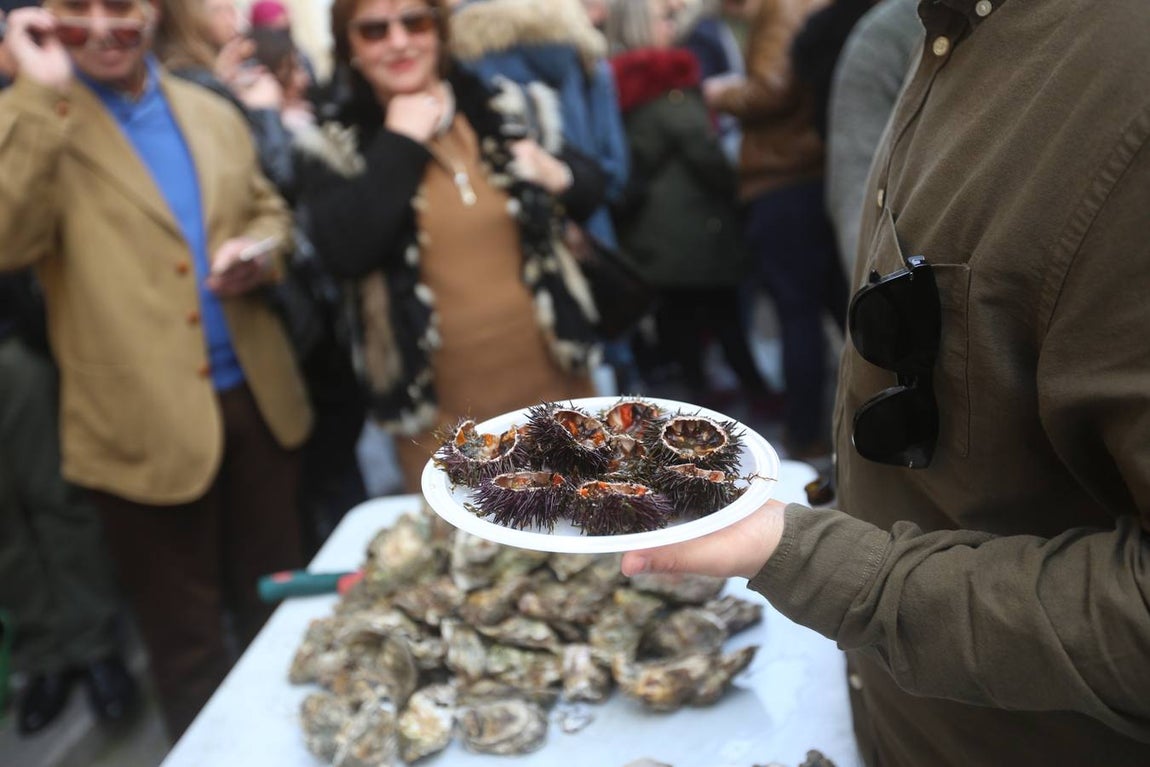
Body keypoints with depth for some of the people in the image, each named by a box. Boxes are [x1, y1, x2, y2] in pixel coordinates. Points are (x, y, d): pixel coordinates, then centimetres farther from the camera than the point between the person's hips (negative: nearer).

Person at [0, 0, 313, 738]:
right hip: (147, 420, -4)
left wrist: (259, 250, -4)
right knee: (187, 638, 12)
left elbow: (268, 209, 19)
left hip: (256, 397, 5)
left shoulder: (213, 113, 10)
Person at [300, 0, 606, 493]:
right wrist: (401, 143, -15)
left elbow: (591, 190, 14)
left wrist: (557, 176, -8)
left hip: (553, 382, 3)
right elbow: (343, 253, -21)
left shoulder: (498, 106, 4)